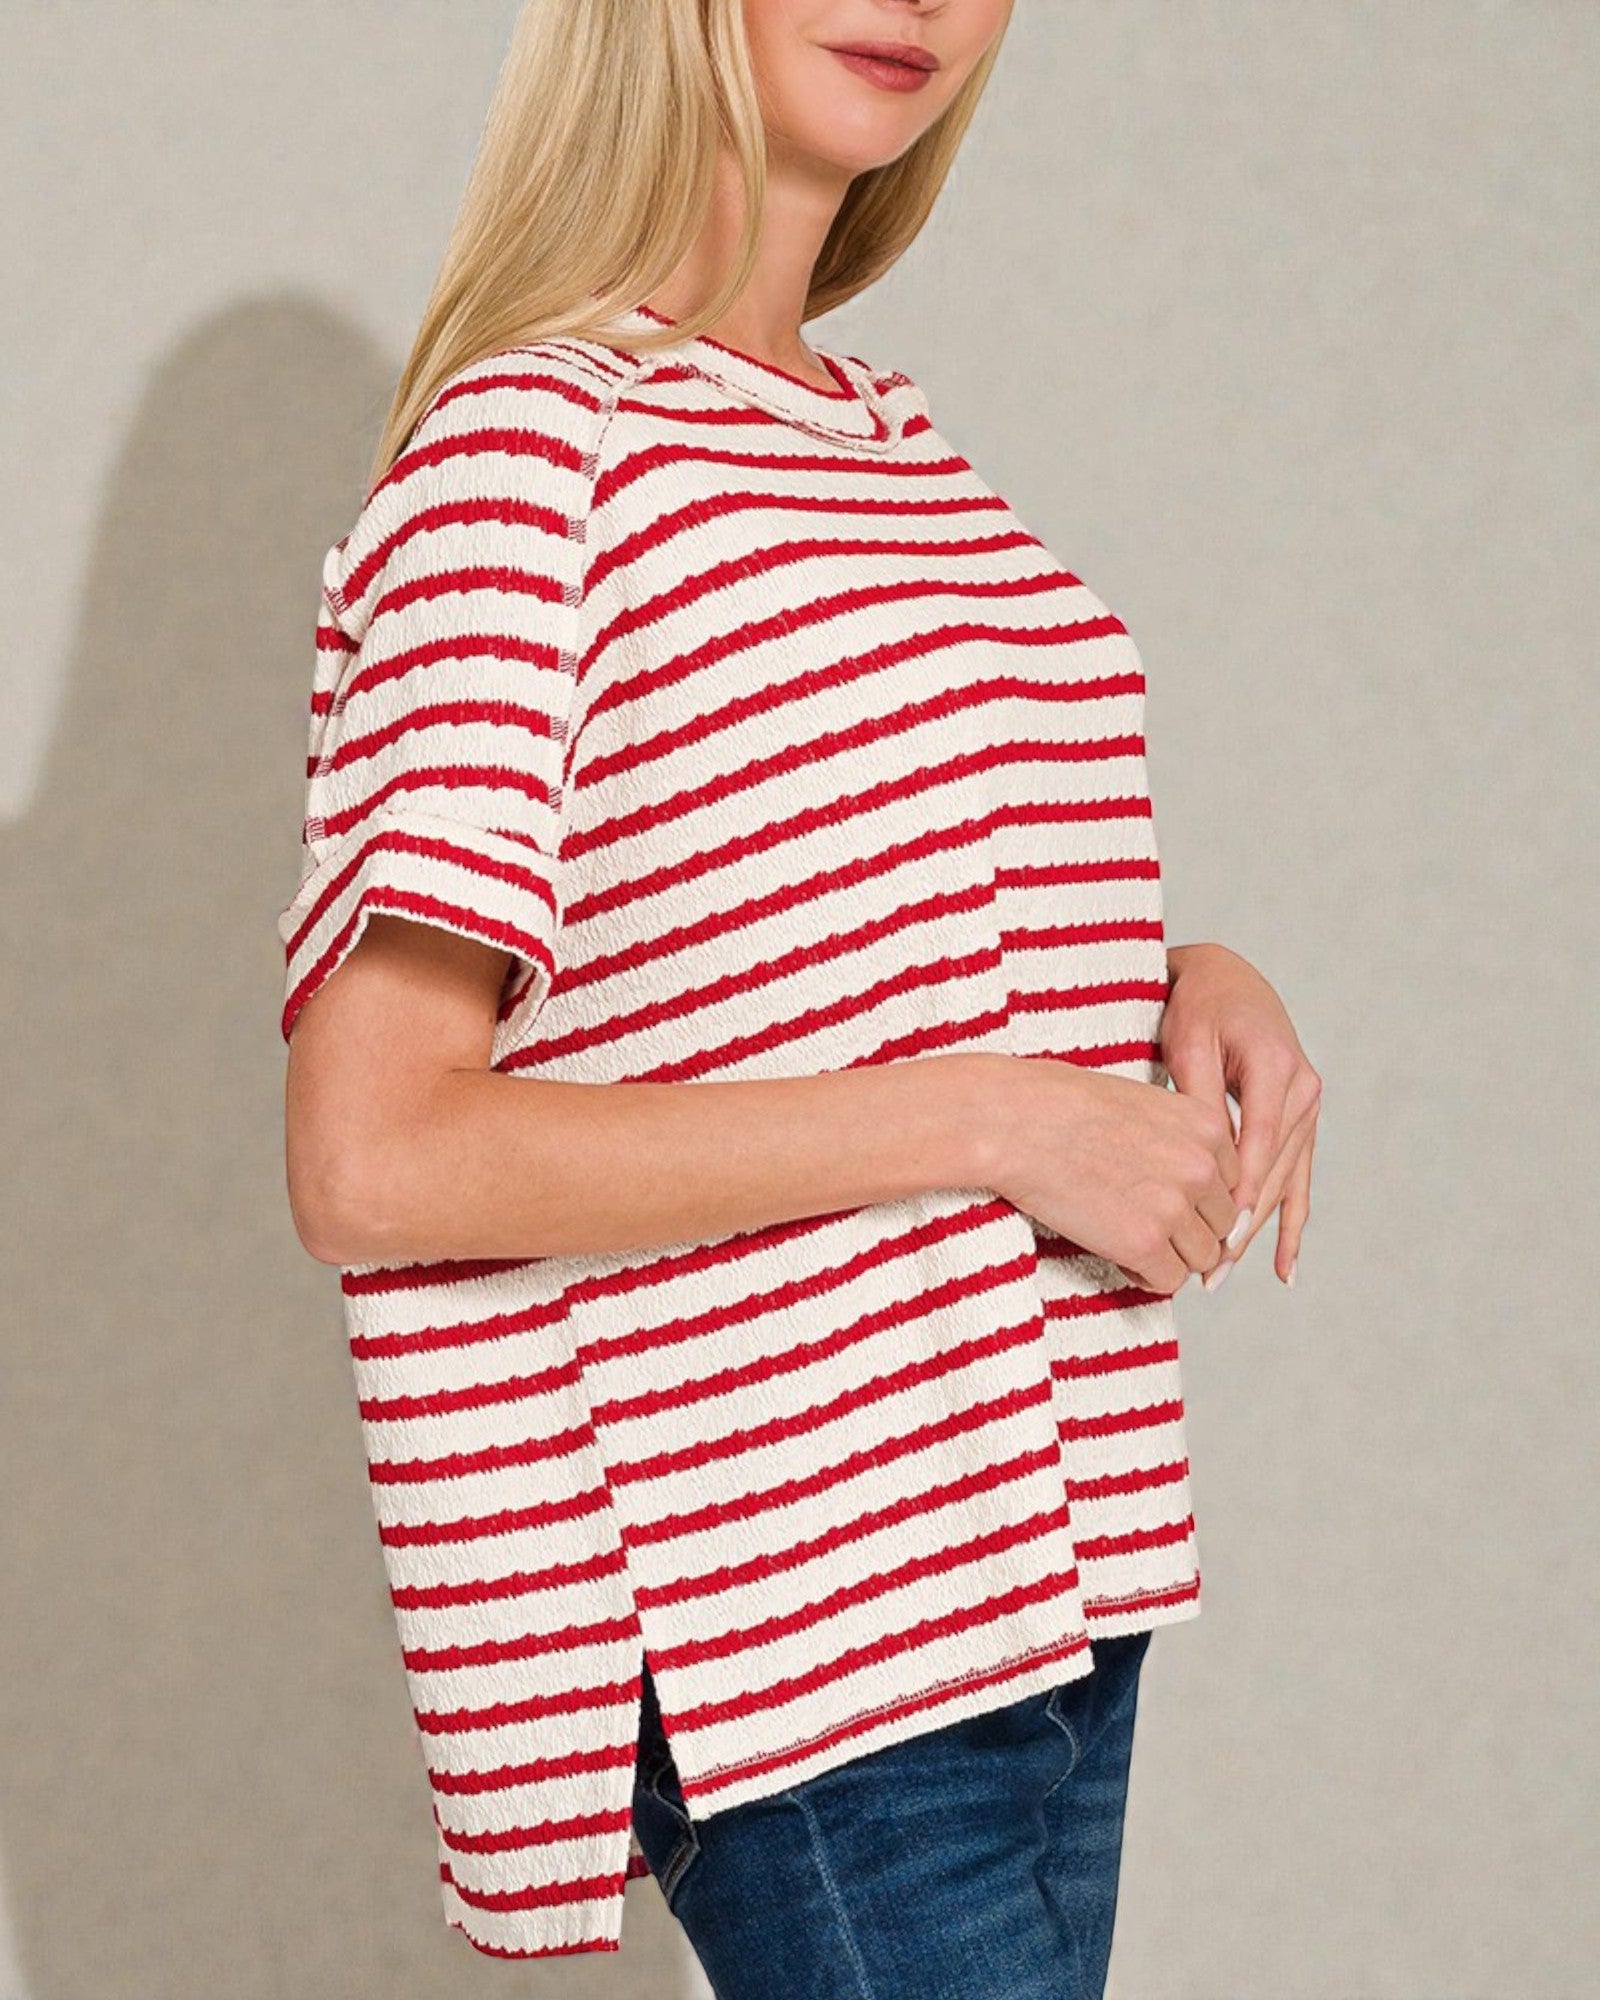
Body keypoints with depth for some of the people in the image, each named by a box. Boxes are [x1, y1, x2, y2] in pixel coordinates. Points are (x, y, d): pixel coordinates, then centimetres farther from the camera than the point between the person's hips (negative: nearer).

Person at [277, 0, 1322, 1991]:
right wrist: (992, 1114, -18)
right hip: (800, 1632, -8)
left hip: (1040, 1580, 8)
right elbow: (369, 1158, -19)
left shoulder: (889, 435, 15)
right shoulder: (529, 447, -11)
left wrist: (1182, 986, 4)